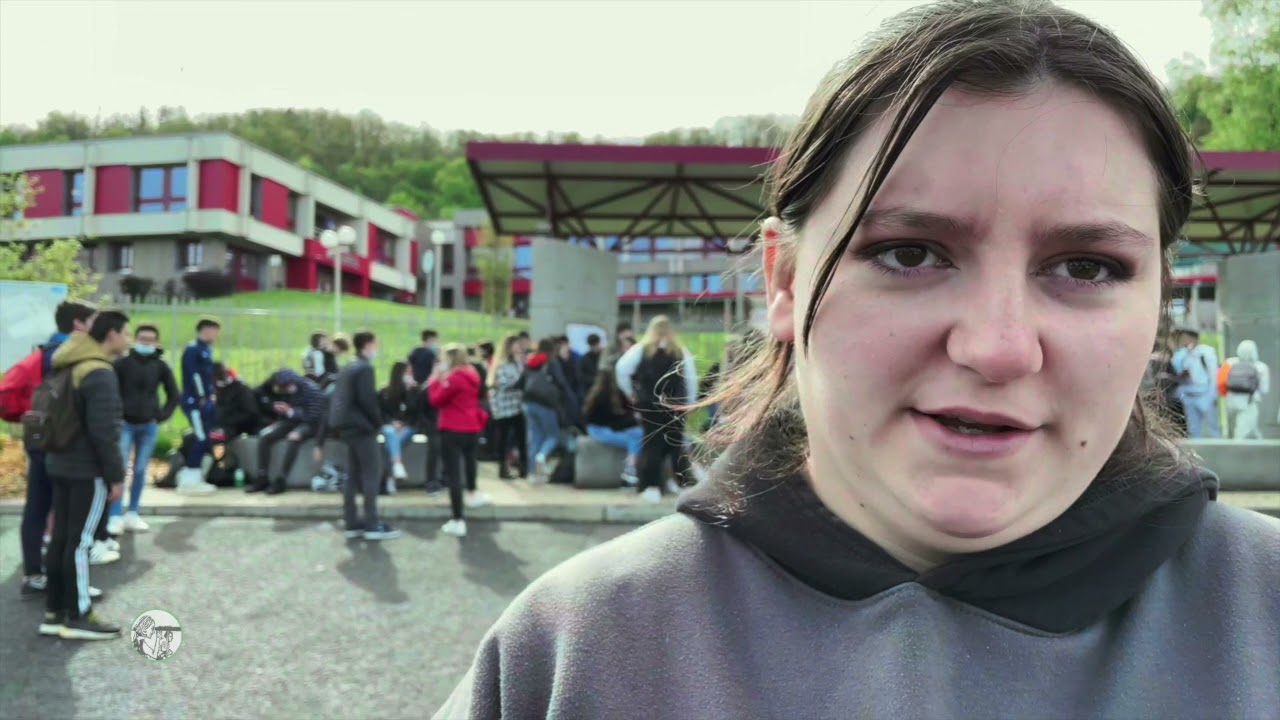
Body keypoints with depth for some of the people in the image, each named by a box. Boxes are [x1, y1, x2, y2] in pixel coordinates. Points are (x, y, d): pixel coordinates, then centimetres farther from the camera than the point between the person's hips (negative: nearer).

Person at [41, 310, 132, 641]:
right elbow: (103, 430, -21)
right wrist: (116, 474, -15)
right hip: (88, 469, -9)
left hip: (61, 464, 9)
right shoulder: (100, 373, -17)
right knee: (79, 541, -3)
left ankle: (54, 612, 16)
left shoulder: (71, 367, 13)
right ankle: (78, 616, 3)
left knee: (61, 538, 11)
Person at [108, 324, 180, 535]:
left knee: (140, 471, 7)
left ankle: (132, 514, 15)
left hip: (149, 426, 2)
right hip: (125, 424, -2)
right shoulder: (122, 363, -3)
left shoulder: (161, 366, 3)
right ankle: (116, 516, -5)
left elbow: (175, 395, 9)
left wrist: (162, 415, 2)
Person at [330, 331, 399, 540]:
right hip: (361, 426, -9)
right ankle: (372, 524, -8)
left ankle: (352, 523, 12)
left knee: (353, 475, 11)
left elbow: (338, 398, 16)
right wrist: (378, 421, -7)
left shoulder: (346, 368, 16)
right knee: (372, 473, -6)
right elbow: (367, 400, -19)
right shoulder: (365, 368, -12)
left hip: (346, 425, 9)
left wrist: (344, 421, 15)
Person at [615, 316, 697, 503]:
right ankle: (683, 484, 13)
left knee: (652, 445, 3)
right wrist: (689, 403, 7)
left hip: (650, 404, -1)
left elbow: (621, 369, -6)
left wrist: (629, 392, 4)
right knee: (676, 444, 12)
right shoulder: (682, 352, 5)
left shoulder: (641, 349, 3)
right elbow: (692, 379, 1)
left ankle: (652, 487, -3)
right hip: (676, 405, 1)